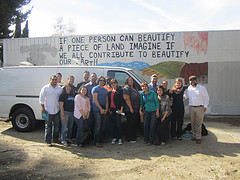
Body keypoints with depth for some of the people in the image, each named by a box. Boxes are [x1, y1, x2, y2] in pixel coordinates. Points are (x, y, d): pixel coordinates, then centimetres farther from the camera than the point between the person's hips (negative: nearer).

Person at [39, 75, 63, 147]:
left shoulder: (60, 88, 7)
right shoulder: (45, 88, -3)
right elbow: (41, 99, -3)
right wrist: (43, 108, -8)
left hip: (57, 110, 4)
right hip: (48, 111, -4)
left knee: (57, 126, 13)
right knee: (48, 127, 0)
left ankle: (56, 139, 28)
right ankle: (48, 141, 9)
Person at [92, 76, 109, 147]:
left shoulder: (105, 90, 19)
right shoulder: (95, 88, -3)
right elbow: (95, 100, -11)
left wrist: (106, 109, 1)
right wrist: (101, 109, -14)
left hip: (104, 110, 7)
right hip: (97, 109, -7)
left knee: (103, 126, 10)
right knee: (98, 126, -9)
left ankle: (102, 139, 24)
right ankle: (96, 142, -4)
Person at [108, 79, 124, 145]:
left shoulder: (120, 91, 0)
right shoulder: (109, 92, 15)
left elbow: (122, 101, -5)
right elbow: (108, 101, 16)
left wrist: (121, 110, -11)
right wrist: (109, 109, 7)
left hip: (117, 109, -5)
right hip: (111, 110, 5)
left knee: (118, 124, -5)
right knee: (112, 124, 6)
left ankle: (120, 138, 5)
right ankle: (114, 138, 16)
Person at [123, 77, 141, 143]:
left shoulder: (134, 88, 17)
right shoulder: (126, 88, -11)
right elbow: (127, 98, -20)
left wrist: (140, 108, 19)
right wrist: (131, 108, -22)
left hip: (136, 110, 9)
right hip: (130, 110, -9)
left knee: (135, 124, 15)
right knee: (131, 124, -3)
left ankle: (134, 136, 28)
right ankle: (129, 138, 7)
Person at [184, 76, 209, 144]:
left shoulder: (202, 88, -1)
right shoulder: (188, 89, 10)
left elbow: (206, 97, 2)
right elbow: (185, 96, 23)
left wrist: (205, 106, -3)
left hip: (200, 108, -4)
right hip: (191, 108, 4)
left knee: (198, 123, -2)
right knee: (193, 122, 10)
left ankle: (198, 137, 5)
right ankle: (194, 135, 23)